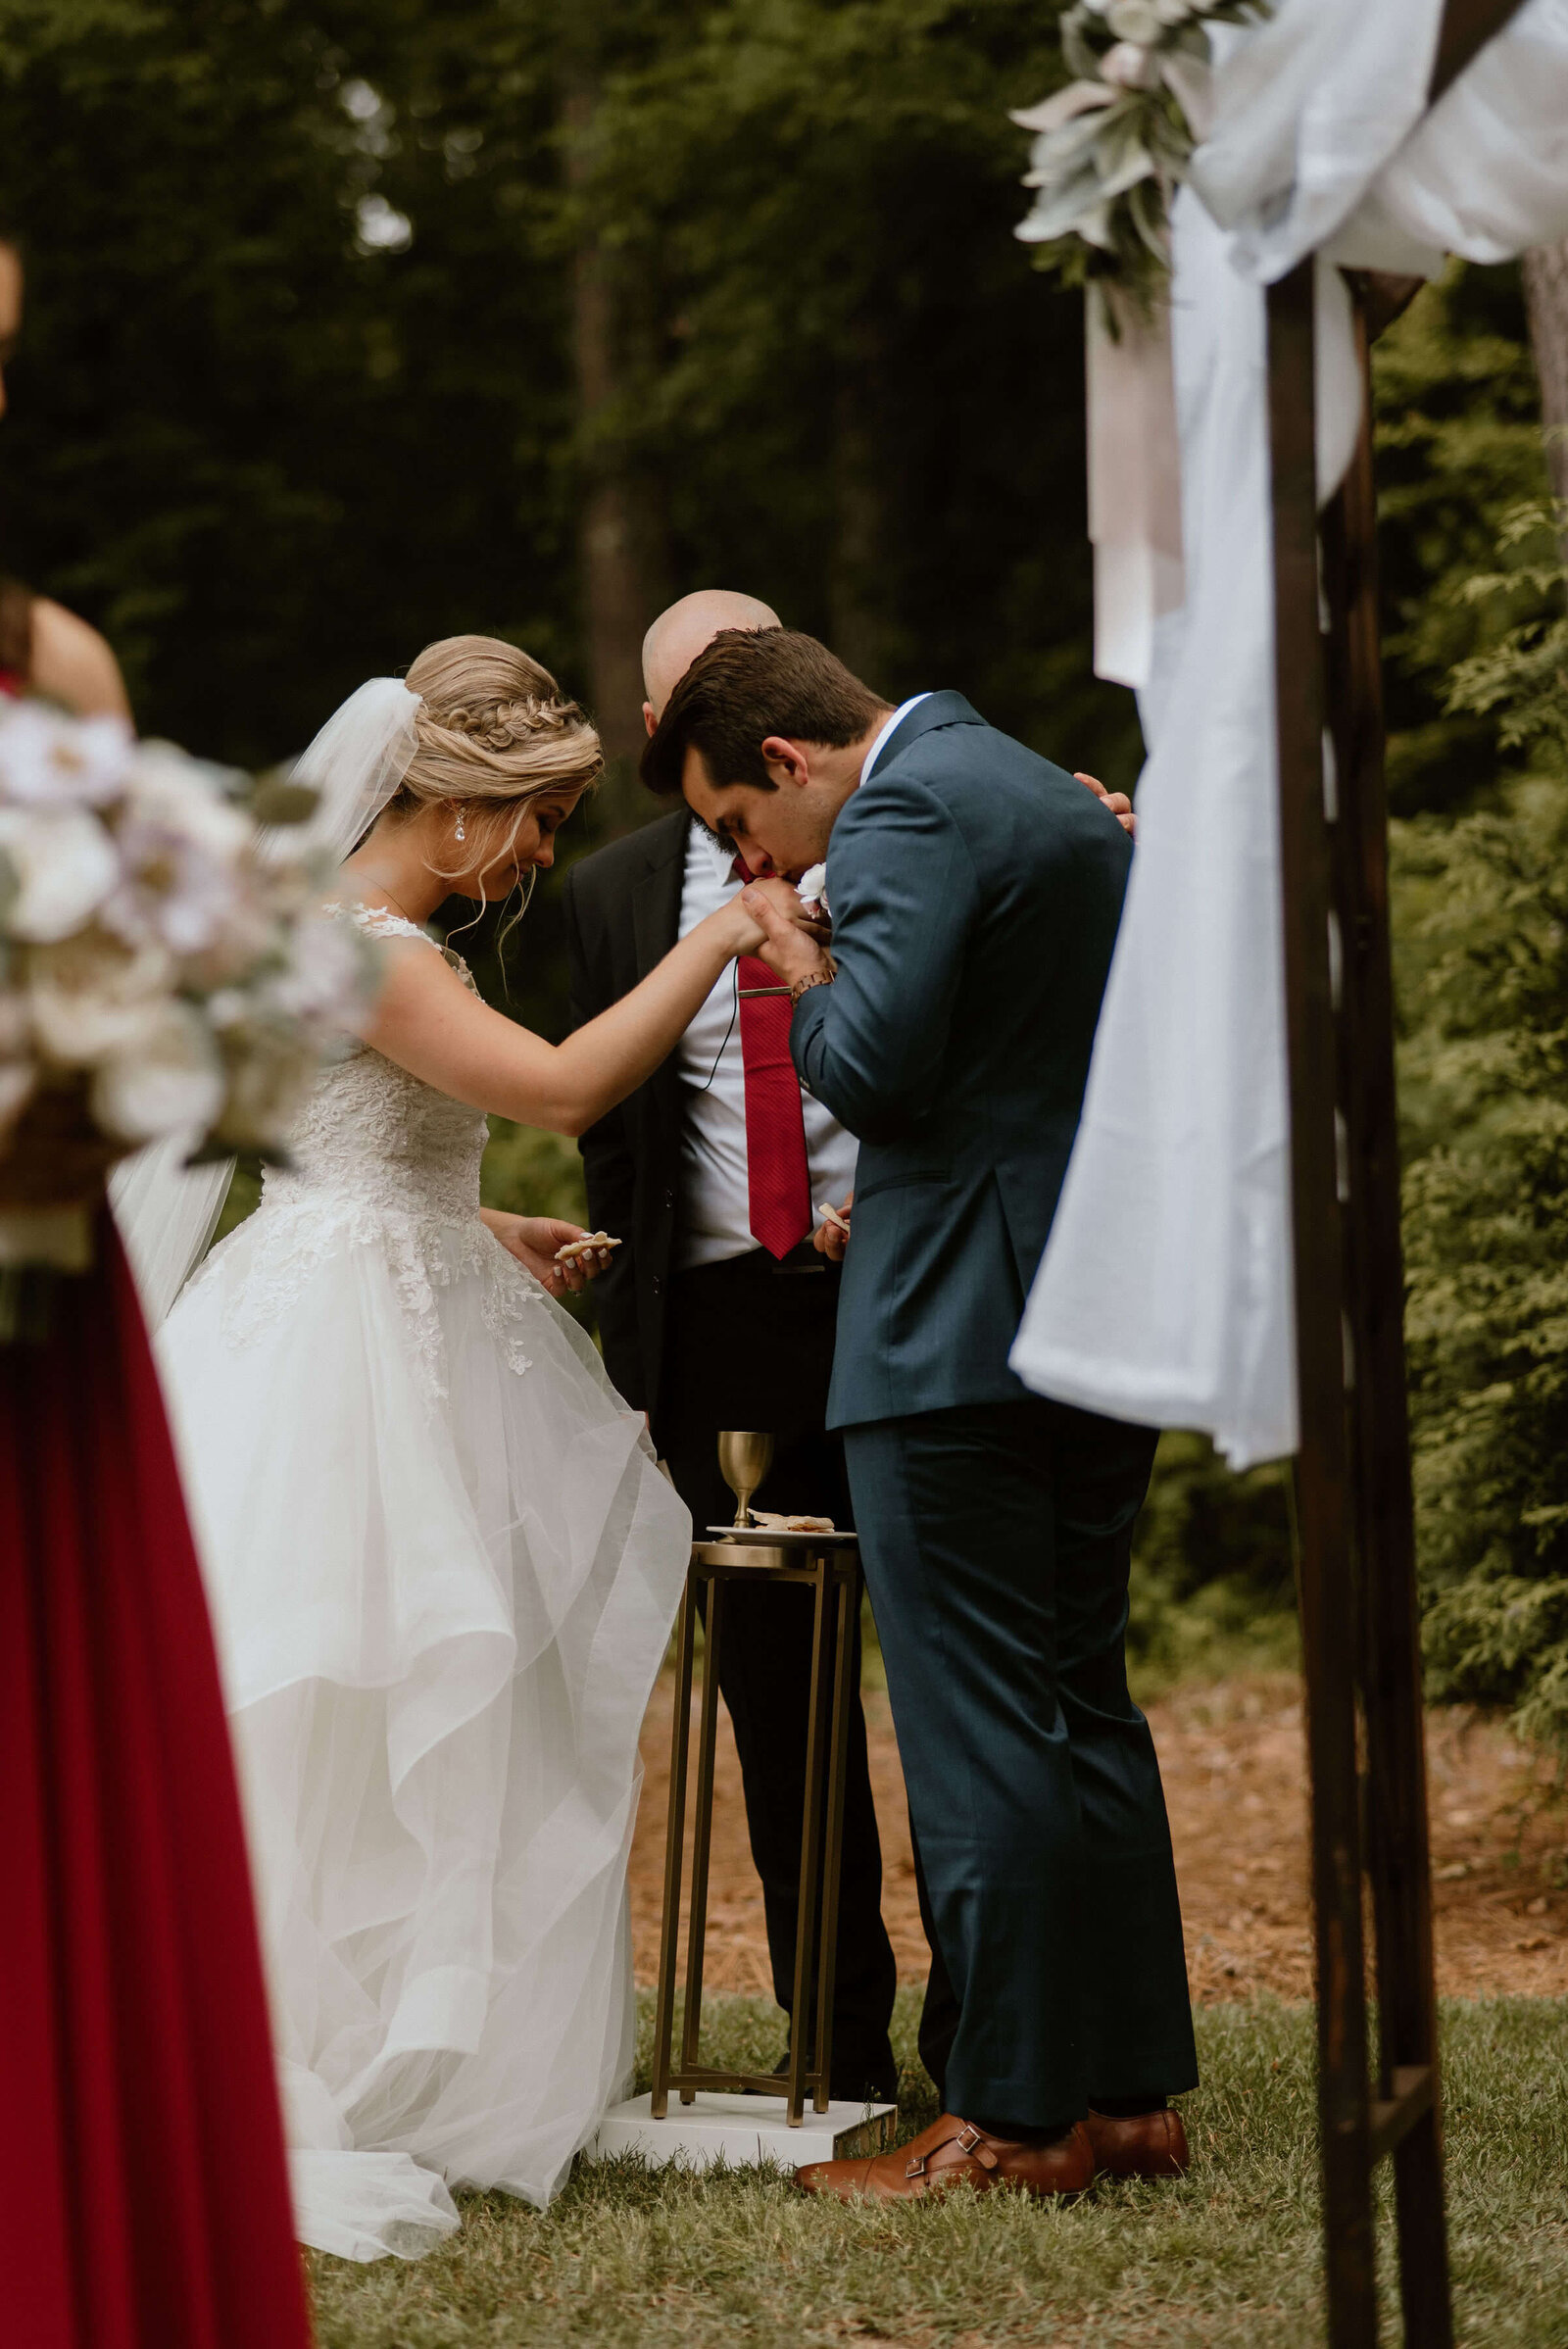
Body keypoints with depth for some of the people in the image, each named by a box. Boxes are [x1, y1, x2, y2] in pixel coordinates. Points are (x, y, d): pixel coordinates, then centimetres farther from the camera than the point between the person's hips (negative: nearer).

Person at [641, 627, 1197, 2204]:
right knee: (1086, 1713, 15)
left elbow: (876, 1064, -22)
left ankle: (1014, 2121, -1)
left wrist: (805, 977, -3)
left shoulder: (906, 815, -12)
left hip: (961, 1335, -10)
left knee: (983, 1734, -5)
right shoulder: (1056, 799, 18)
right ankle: (1130, 2096, 19)